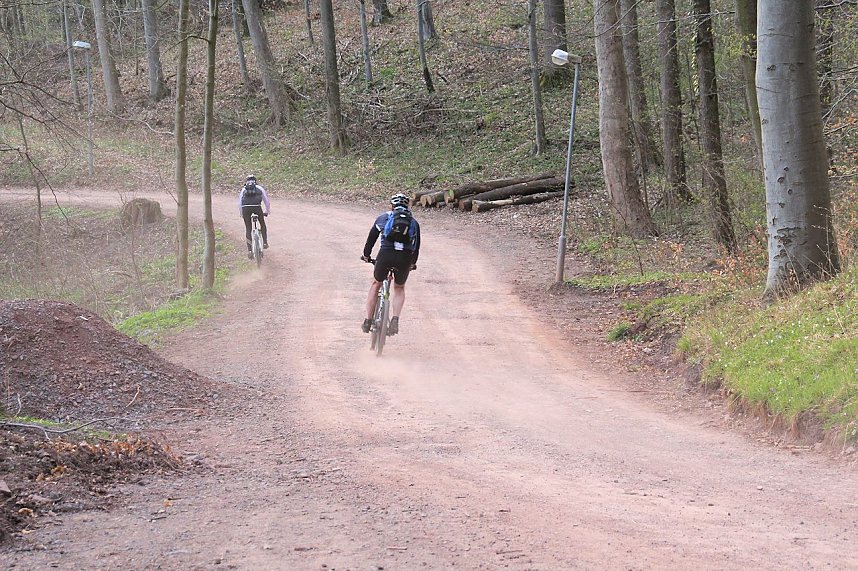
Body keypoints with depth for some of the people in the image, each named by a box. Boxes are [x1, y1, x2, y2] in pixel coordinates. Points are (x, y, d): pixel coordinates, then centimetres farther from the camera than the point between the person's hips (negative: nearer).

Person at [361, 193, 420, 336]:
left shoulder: (383, 218, 17)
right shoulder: (413, 222, 21)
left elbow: (371, 237, 24)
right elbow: (416, 245, 28)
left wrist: (366, 255, 39)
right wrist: (413, 263, 44)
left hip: (385, 255, -1)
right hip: (405, 259, 1)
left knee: (375, 284, 23)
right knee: (399, 289, 25)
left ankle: (368, 321, 20)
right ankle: (395, 319, 3)